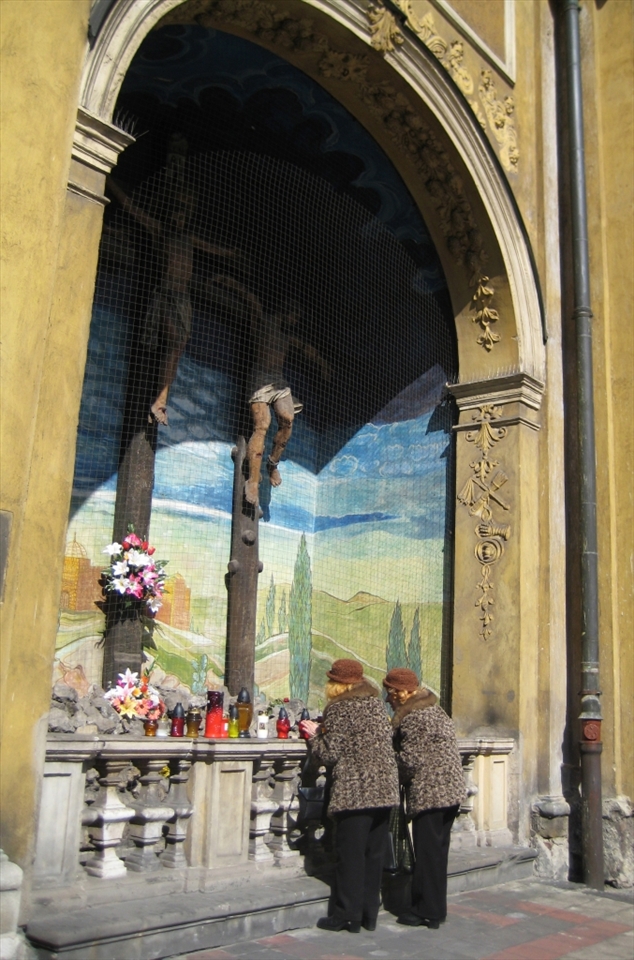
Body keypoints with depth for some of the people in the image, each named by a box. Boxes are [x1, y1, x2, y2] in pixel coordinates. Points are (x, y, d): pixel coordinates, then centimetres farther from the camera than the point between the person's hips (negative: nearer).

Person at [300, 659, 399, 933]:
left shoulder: (338, 708, -8)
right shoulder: (376, 702, 12)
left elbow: (330, 754, -11)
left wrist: (313, 735, 8)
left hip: (355, 791, -7)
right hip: (385, 788, 7)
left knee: (351, 853, 2)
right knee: (374, 853, 12)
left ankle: (349, 915, 7)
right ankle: (369, 914, 19)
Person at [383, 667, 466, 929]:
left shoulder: (413, 718, -15)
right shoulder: (437, 711, 16)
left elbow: (411, 760, -19)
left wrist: (396, 777, 0)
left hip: (428, 794, -10)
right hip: (451, 791, 10)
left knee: (427, 853, 0)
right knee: (438, 851, 15)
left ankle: (428, 911, 8)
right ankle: (435, 908, 23)